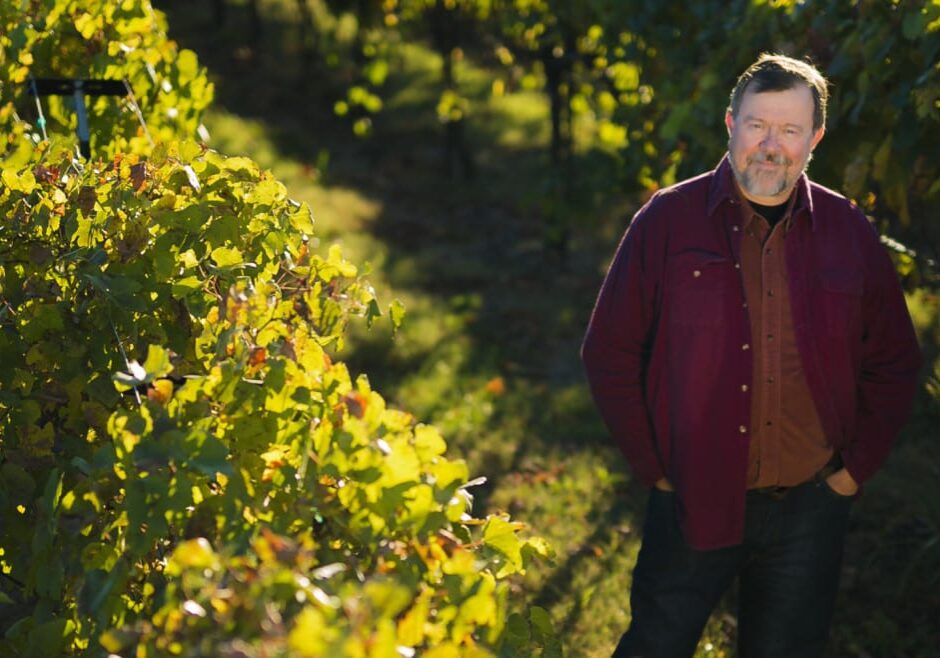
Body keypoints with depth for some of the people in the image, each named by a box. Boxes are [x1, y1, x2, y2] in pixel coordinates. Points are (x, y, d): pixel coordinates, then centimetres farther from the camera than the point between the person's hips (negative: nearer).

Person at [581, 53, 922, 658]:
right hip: (694, 502, -2)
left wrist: (854, 470, 2)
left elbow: (894, 366, 9)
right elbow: (610, 353, -2)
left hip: (810, 510, 2)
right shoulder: (668, 220, -6)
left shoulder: (849, 233, 1)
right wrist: (655, 468, -5)